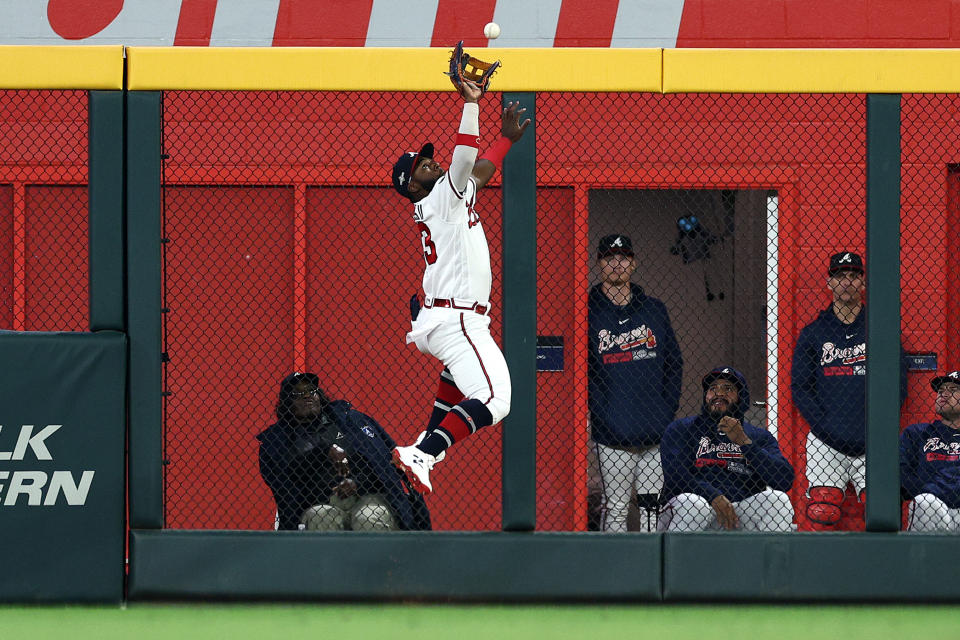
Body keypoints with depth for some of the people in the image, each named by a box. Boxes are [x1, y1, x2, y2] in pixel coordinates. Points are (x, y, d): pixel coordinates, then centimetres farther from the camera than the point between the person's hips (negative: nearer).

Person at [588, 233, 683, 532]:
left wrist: (667, 411, 3)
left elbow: (674, 364, 15)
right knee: (615, 508, -4)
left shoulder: (654, 310, 13)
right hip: (613, 433, -3)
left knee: (656, 505, 2)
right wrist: (599, 413, -10)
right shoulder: (587, 312, 3)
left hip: (657, 431, 3)